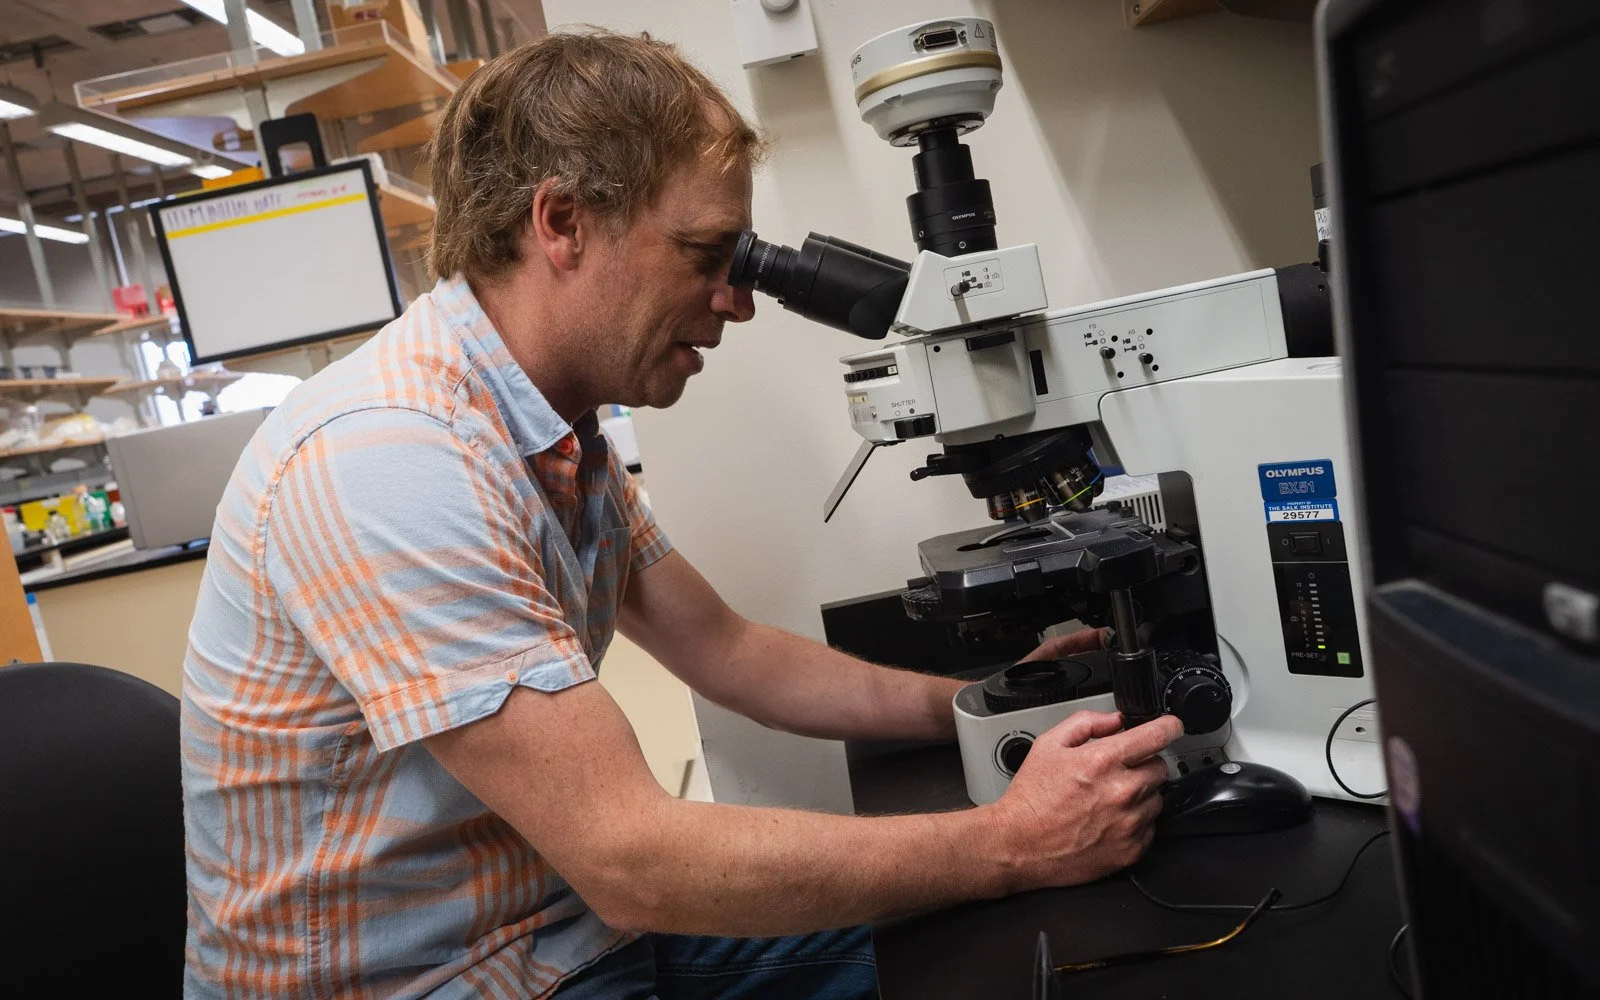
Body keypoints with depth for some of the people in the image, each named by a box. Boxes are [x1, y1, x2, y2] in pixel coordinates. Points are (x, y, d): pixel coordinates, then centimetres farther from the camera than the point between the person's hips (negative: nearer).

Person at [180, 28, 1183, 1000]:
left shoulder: (563, 435, 1)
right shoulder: (386, 460, -29)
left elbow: (726, 651, 9)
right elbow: (631, 863, -30)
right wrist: (1012, 842, -23)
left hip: (564, 916, 8)